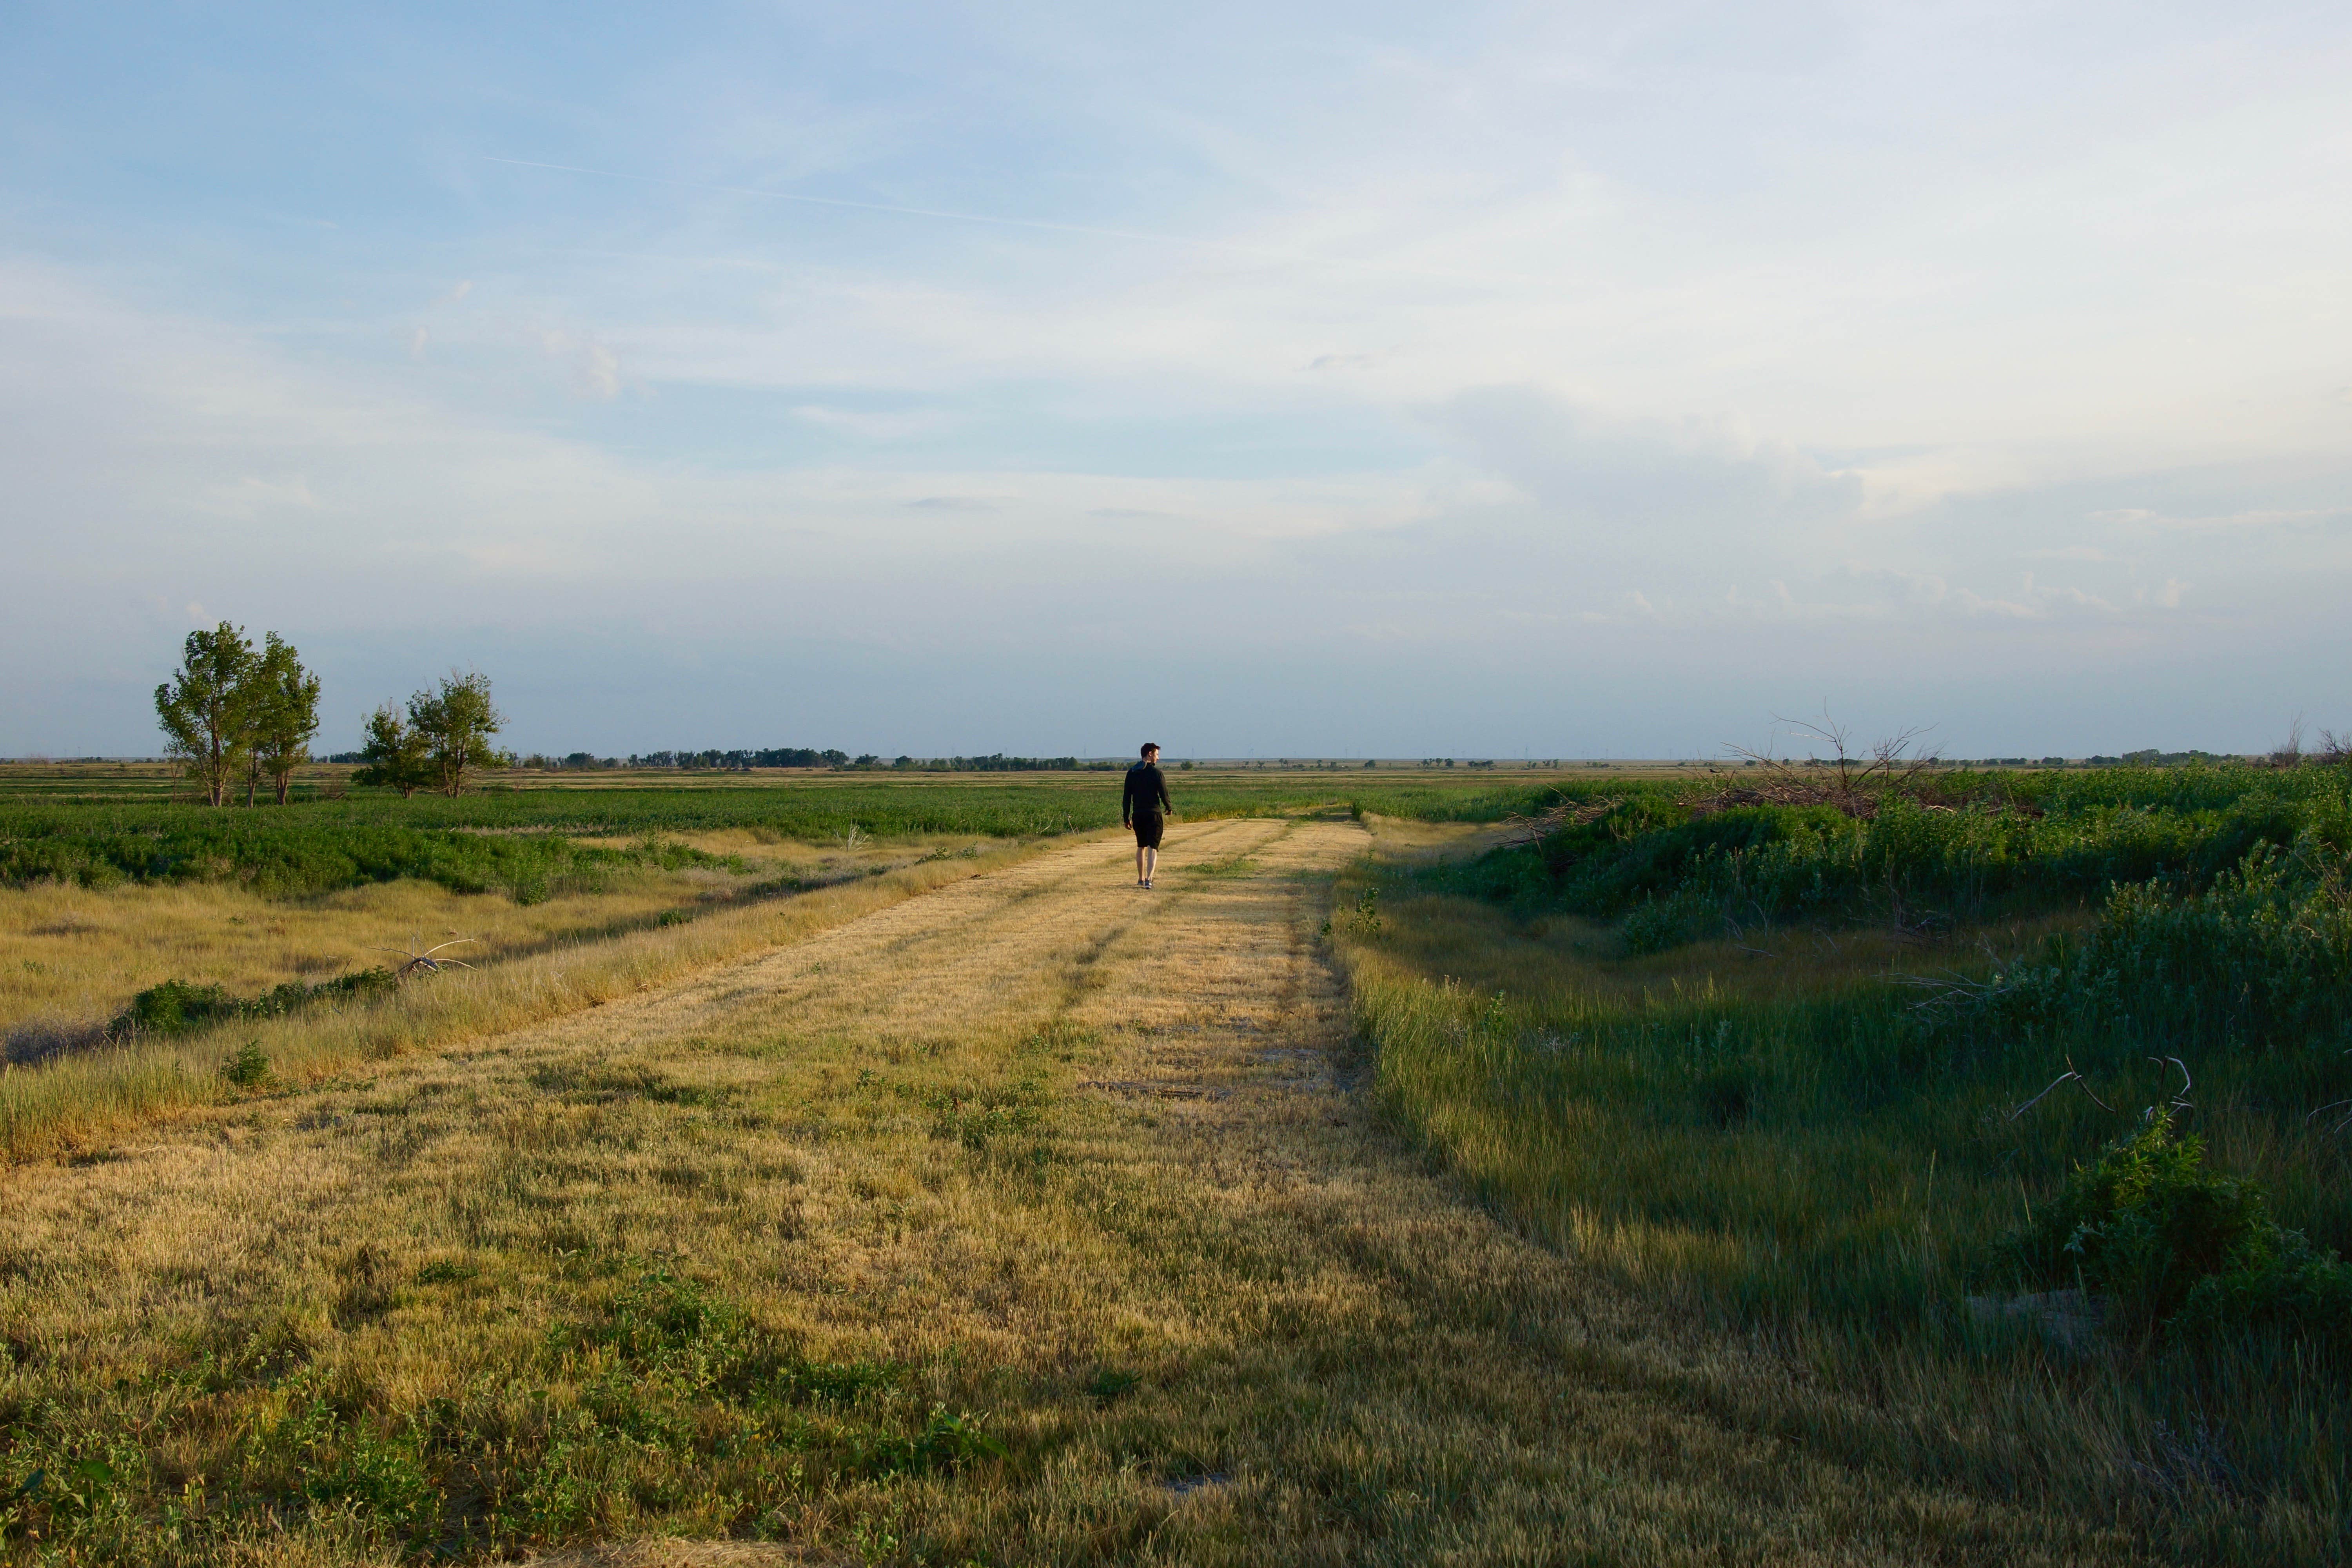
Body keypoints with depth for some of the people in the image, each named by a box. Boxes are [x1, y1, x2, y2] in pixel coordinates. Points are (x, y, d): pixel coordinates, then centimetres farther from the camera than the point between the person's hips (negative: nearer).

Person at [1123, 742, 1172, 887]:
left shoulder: (1131, 773, 7)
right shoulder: (1156, 772, -8)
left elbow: (1127, 797, 7)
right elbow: (1164, 793, -9)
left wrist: (1126, 818, 11)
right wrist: (1169, 808, 11)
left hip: (1138, 815, 5)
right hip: (1154, 814, -5)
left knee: (1141, 847, 20)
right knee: (1153, 848, -6)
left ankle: (1141, 879, 27)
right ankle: (1148, 879, -20)